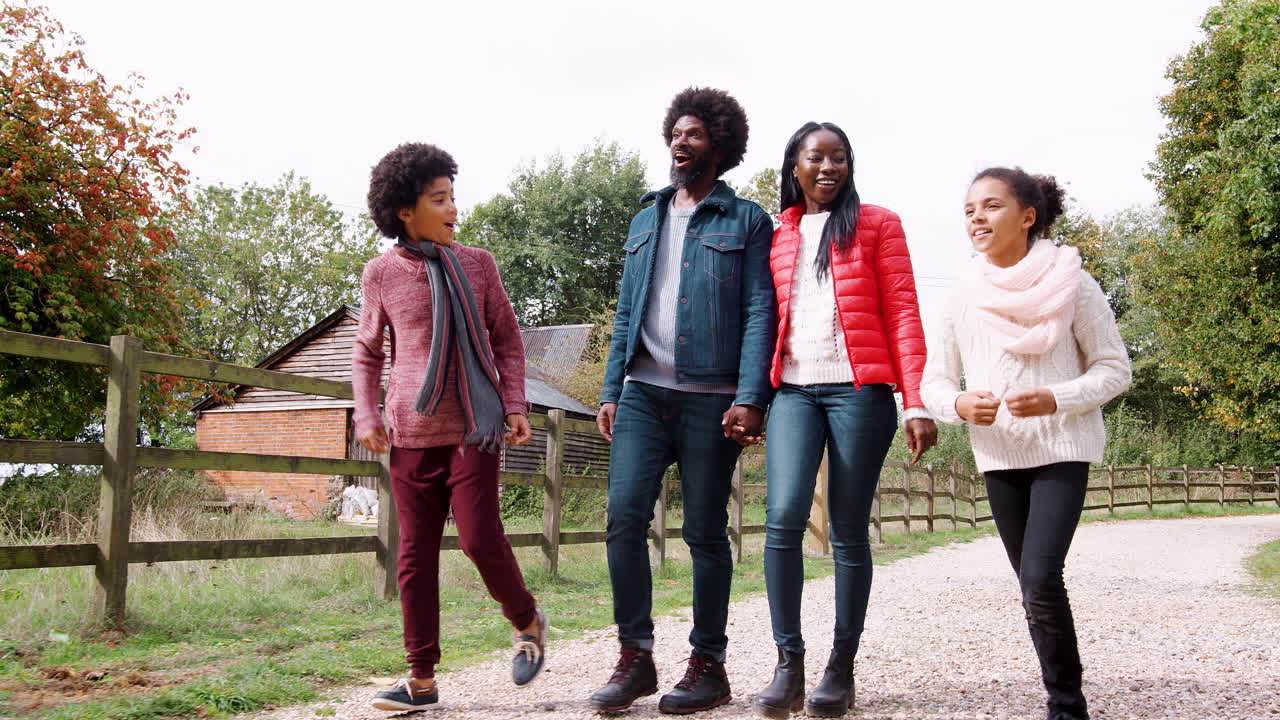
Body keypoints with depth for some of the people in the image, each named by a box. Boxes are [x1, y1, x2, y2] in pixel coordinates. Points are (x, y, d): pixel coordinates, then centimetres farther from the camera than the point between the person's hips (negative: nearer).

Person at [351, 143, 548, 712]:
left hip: (474, 429, -1)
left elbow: (507, 340, 11)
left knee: (479, 538, -10)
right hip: (411, 432, 1)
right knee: (416, 553, 3)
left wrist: (515, 405, 1)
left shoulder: (476, 264, 4)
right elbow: (367, 352, 14)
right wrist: (366, 415, 2)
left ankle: (527, 621, 19)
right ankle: (421, 677, 12)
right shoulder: (381, 274, 3)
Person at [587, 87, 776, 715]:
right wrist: (611, 391, 10)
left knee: (705, 533, 1)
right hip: (643, 393, 4)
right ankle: (634, 657, 4)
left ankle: (708, 665, 13)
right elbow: (627, 312, 18)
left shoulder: (746, 221, 4)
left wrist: (750, 397, -15)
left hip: (711, 399, -4)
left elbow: (759, 313, -5)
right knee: (624, 518, -7)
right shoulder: (646, 220, 19)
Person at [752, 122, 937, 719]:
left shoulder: (877, 225, 8)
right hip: (793, 389, 2)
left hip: (860, 389, -2)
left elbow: (902, 313, 2)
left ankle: (842, 667, 11)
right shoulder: (776, 236, 17)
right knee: (783, 518, -15)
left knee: (848, 532, 0)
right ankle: (788, 661, -5)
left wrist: (915, 402, -7)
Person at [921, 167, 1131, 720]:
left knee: (1042, 579, -18)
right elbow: (934, 382, 6)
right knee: (1033, 589, 8)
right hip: (999, 457, 4)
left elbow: (1114, 368, -1)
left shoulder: (1071, 283, -6)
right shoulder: (964, 296, 2)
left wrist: (1055, 399, -19)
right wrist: (959, 404, -17)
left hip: (1063, 450, -3)